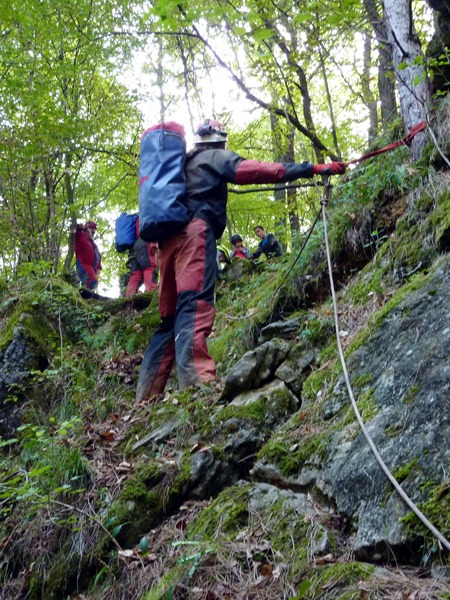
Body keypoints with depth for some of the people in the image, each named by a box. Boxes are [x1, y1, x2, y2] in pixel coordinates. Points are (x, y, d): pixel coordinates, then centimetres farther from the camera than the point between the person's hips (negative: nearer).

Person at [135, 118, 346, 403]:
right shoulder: (215, 157, 13)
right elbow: (257, 170, 1)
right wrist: (313, 169, -2)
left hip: (169, 239, 7)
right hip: (194, 232, -7)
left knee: (172, 316, 7)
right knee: (195, 303, -24)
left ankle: (148, 395, 2)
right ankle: (198, 383, -41)